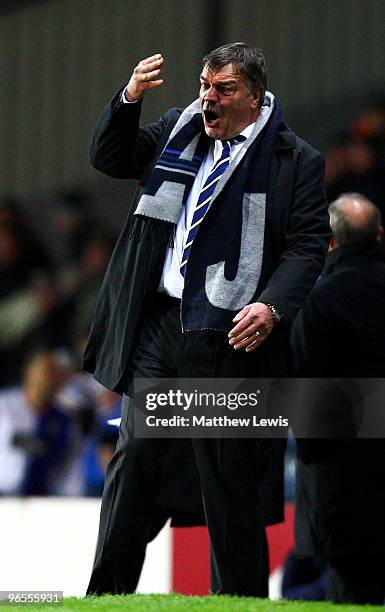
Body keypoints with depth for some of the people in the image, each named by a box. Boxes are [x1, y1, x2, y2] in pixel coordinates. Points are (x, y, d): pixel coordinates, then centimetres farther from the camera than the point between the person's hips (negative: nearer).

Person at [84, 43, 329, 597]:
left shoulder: (295, 161, -2)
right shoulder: (177, 131, 14)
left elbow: (308, 245, -5)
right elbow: (109, 158, 17)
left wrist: (271, 306, -21)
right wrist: (129, 99, 0)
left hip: (231, 338, -4)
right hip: (159, 324, 4)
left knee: (231, 479, 1)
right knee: (135, 454, 0)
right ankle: (106, 595, 4)